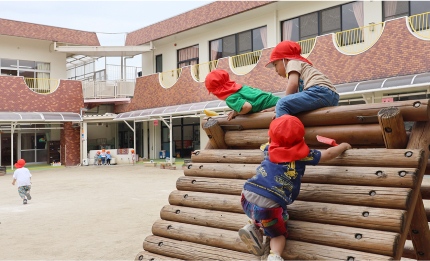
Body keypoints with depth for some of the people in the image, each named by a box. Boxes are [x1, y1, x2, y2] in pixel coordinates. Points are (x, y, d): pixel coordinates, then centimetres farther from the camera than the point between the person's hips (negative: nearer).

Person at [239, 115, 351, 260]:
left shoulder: (269, 150, 15)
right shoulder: (301, 155, 6)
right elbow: (328, 154, 18)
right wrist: (343, 146, 36)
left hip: (248, 196, 4)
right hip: (270, 205, -4)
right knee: (278, 233, 17)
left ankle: (253, 228, 10)